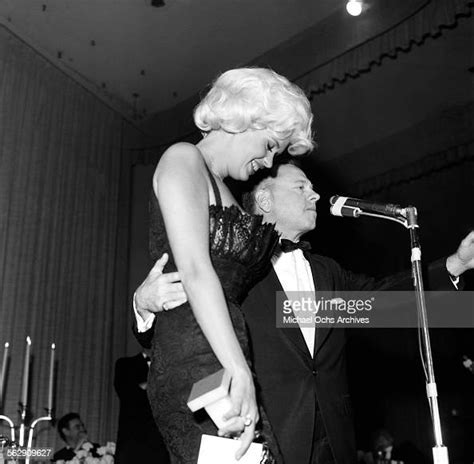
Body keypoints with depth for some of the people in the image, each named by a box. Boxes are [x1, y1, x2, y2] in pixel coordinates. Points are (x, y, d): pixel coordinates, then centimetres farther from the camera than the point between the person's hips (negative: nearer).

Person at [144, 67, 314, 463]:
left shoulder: (224, 190, 25)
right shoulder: (183, 159, -2)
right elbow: (194, 270, -16)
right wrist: (239, 371, -22)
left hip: (219, 360, 9)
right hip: (196, 361, -9)